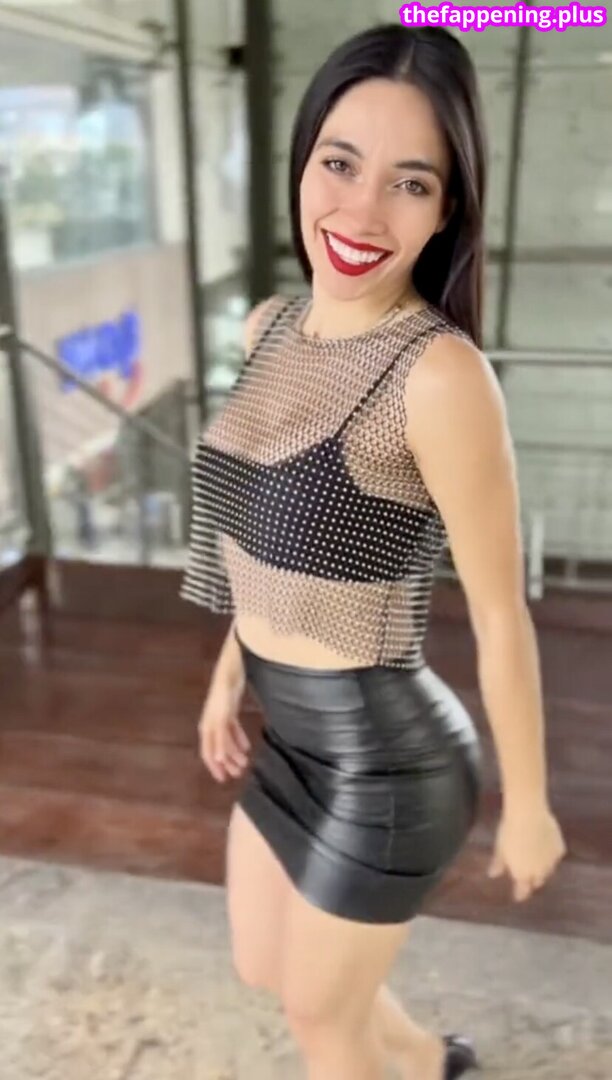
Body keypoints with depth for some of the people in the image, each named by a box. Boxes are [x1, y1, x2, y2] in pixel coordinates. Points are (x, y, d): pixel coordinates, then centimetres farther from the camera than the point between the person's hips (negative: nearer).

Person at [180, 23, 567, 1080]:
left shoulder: (441, 373, -26)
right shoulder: (271, 326, -1)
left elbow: (501, 617, -18)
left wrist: (528, 807, -7)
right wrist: (228, 677, 15)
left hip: (382, 754, -8)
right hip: (288, 733, 8)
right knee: (262, 967, 29)